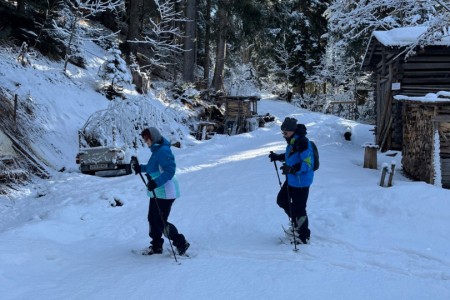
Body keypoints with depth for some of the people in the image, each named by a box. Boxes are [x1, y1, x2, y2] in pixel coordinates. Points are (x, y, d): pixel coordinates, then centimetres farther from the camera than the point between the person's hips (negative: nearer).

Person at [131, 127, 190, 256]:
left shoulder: (163, 151, -19)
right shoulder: (156, 150, 13)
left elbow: (170, 171, -27)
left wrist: (156, 182, -35)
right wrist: (140, 168, 16)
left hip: (165, 193, -10)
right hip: (156, 192, 10)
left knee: (160, 222, -6)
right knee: (152, 219, 15)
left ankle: (181, 243, 6)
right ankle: (156, 246, 27)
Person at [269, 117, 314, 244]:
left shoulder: (302, 142, -25)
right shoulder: (292, 141, 5)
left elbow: (307, 163, -28)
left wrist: (292, 169, -38)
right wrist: (278, 157, 13)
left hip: (301, 182, -10)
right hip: (292, 179, 10)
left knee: (299, 209, 0)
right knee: (281, 200, 21)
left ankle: (304, 236, 15)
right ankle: (297, 223, 33)